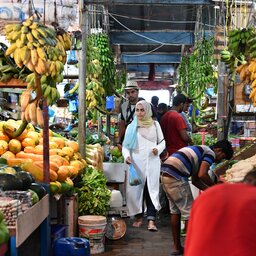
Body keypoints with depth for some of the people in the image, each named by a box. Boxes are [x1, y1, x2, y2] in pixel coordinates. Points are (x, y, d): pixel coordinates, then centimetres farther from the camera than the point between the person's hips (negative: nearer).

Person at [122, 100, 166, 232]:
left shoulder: (155, 124, 12)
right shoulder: (131, 127, 9)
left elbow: (162, 142, 15)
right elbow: (125, 145, 6)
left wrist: (158, 149, -7)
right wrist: (127, 155, -14)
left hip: (152, 163, 0)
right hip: (136, 163, 0)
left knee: (152, 190, -8)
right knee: (136, 189, 0)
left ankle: (151, 220, -12)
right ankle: (138, 217, 18)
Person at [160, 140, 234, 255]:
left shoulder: (200, 151, 28)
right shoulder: (210, 153, 1)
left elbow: (195, 180, 28)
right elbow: (202, 175, -13)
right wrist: (215, 187, 2)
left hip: (165, 174, 10)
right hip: (176, 177, -10)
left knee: (175, 211, 19)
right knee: (190, 213, 0)